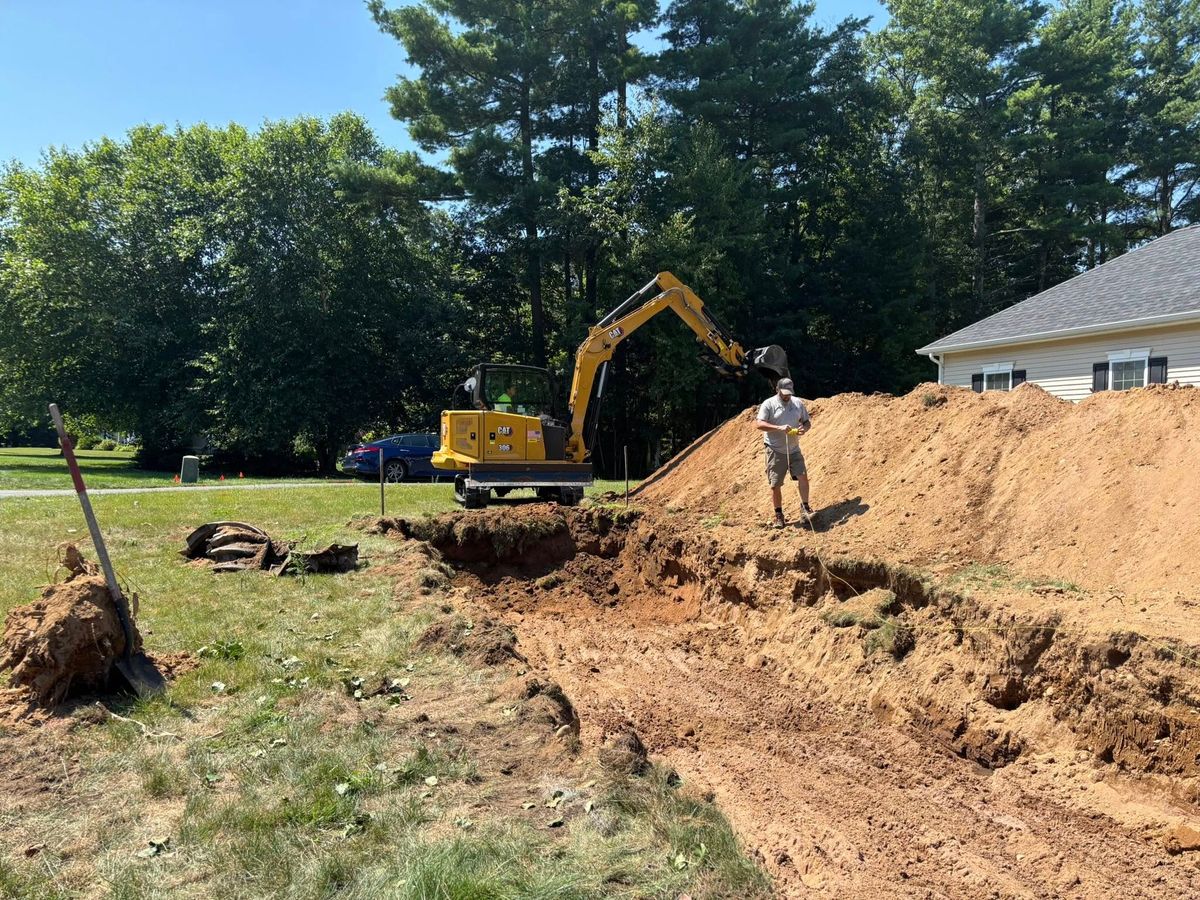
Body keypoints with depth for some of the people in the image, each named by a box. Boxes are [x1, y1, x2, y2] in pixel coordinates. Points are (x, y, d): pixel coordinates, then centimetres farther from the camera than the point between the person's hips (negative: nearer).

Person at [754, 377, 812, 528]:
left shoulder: (798, 403, 7)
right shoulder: (769, 404, -7)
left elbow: (807, 422, 14)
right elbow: (758, 424, -17)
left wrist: (804, 428, -11)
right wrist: (779, 428, -28)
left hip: (794, 449, 3)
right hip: (775, 451, -3)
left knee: (803, 476, -8)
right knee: (775, 485, 1)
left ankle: (805, 506, 8)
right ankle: (779, 515, 15)